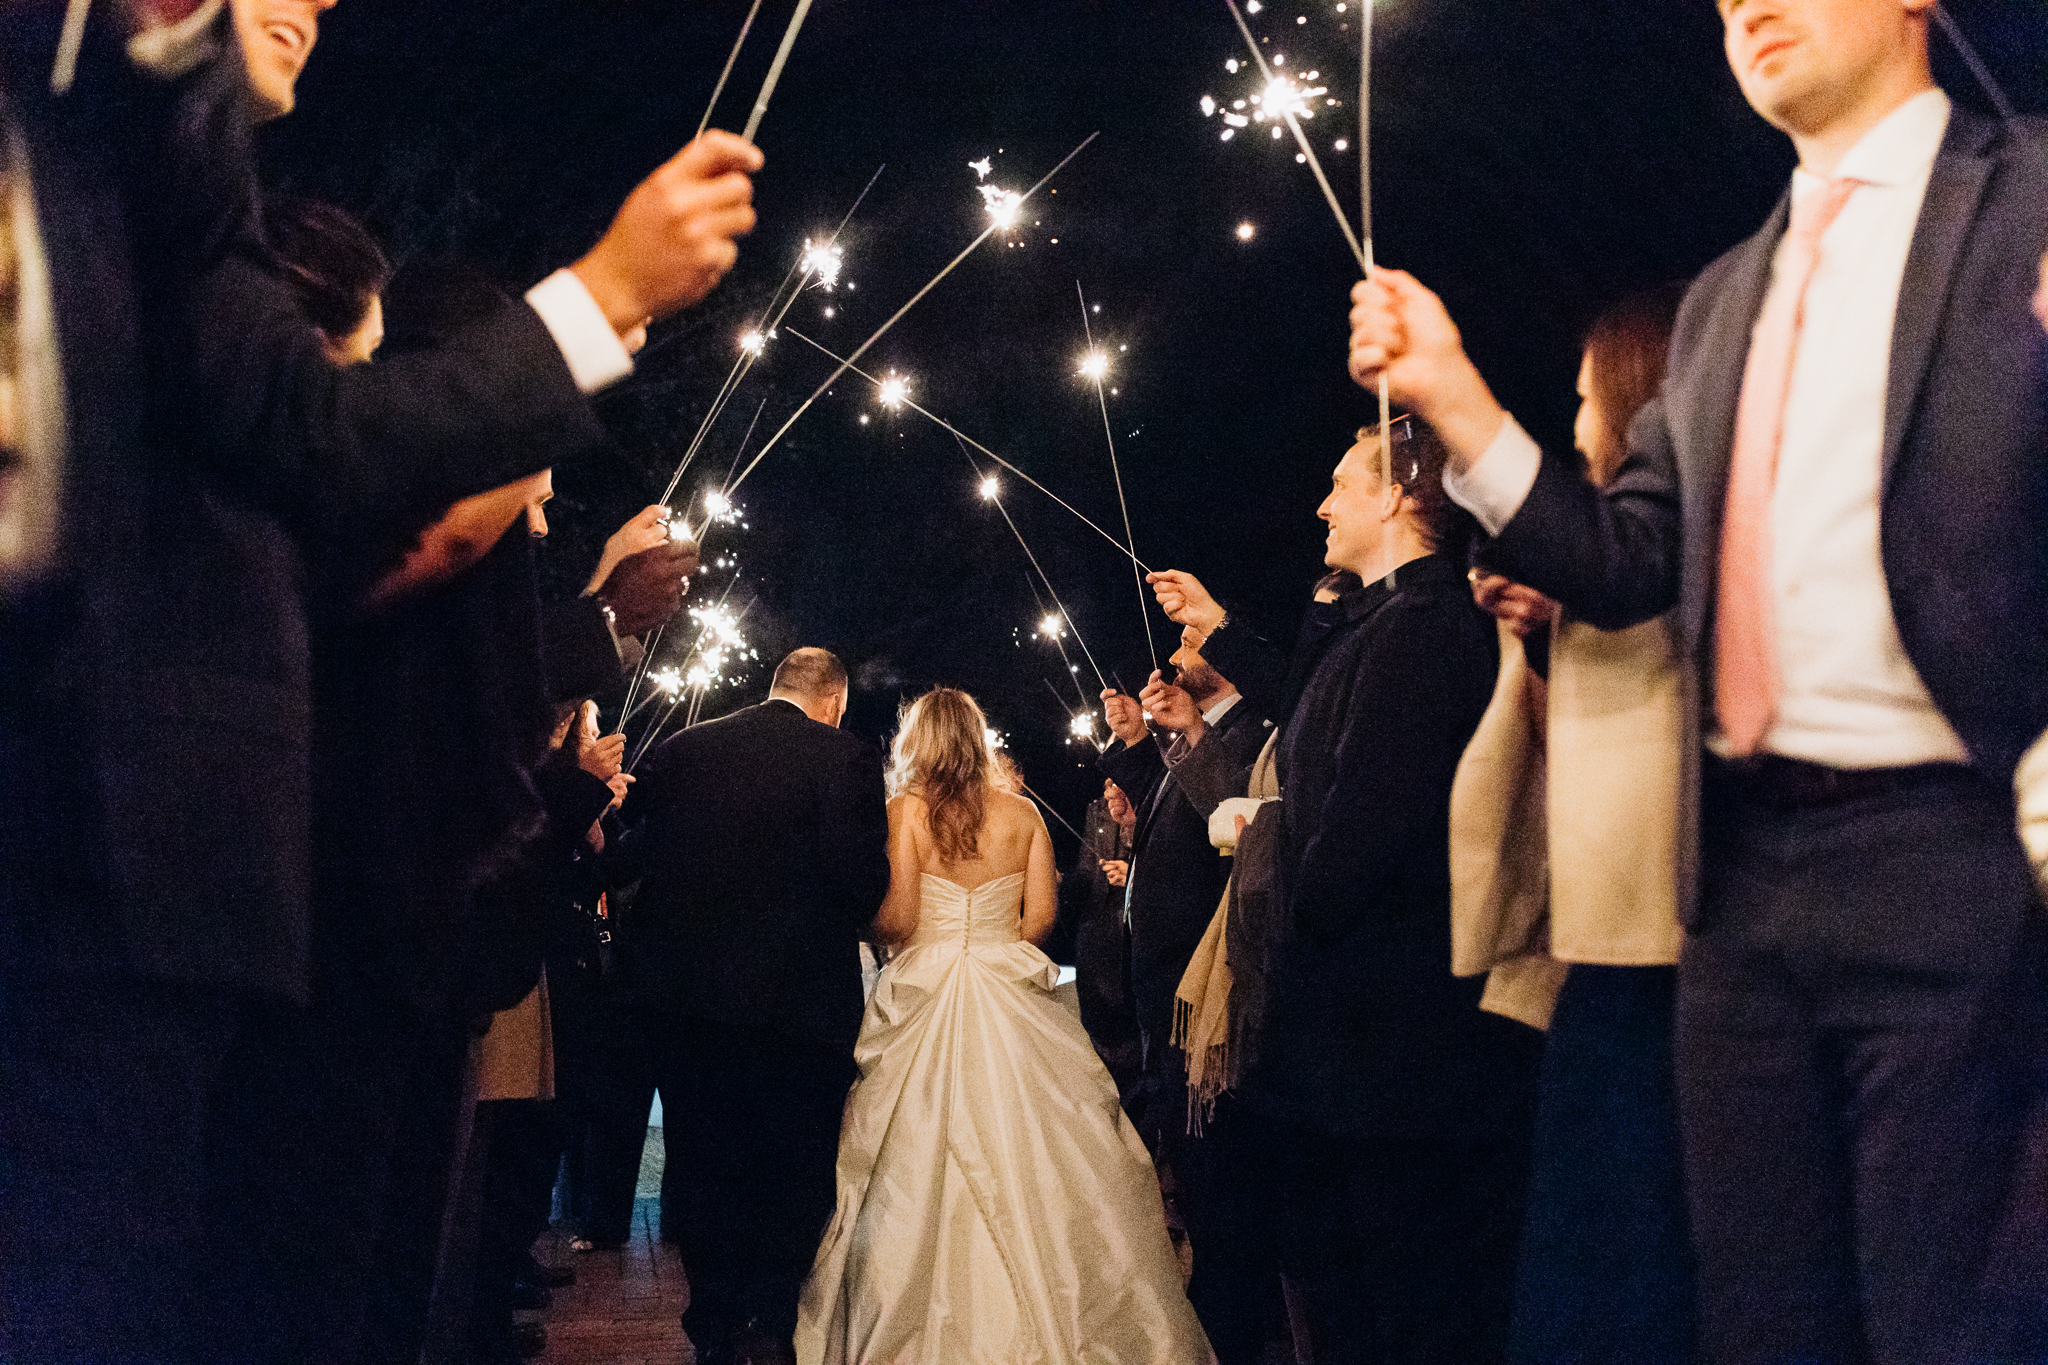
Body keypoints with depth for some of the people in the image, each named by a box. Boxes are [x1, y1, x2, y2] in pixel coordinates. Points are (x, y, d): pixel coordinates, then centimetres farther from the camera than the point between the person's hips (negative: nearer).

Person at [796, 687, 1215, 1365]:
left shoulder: (905, 811, -6)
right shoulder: (1022, 813, 3)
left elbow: (896, 919, -11)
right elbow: (1040, 916, 3)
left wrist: (854, 924, 9)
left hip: (925, 995, -2)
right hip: (1011, 1001, 2)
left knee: (921, 1172, 4)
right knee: (1023, 1156, 6)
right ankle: (1040, 1310, 9)